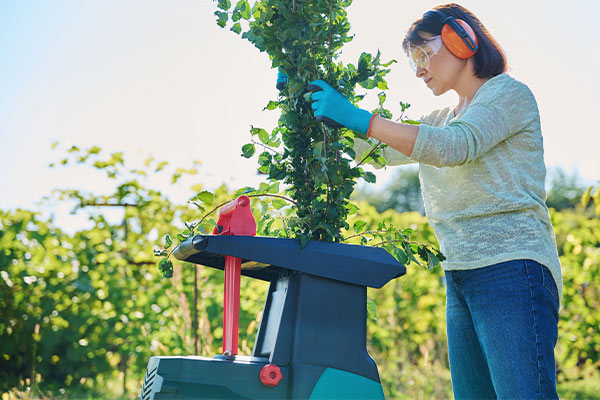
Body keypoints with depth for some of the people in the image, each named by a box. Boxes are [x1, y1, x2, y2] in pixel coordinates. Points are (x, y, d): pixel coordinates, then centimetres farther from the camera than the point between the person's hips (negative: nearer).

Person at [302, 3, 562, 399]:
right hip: (460, 278, 7)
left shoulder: (510, 93, 0)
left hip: (510, 267, -7)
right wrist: (314, 104, 12)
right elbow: (372, 149, 23)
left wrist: (358, 117, -20)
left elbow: (454, 146, -17)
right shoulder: (440, 120, 23)